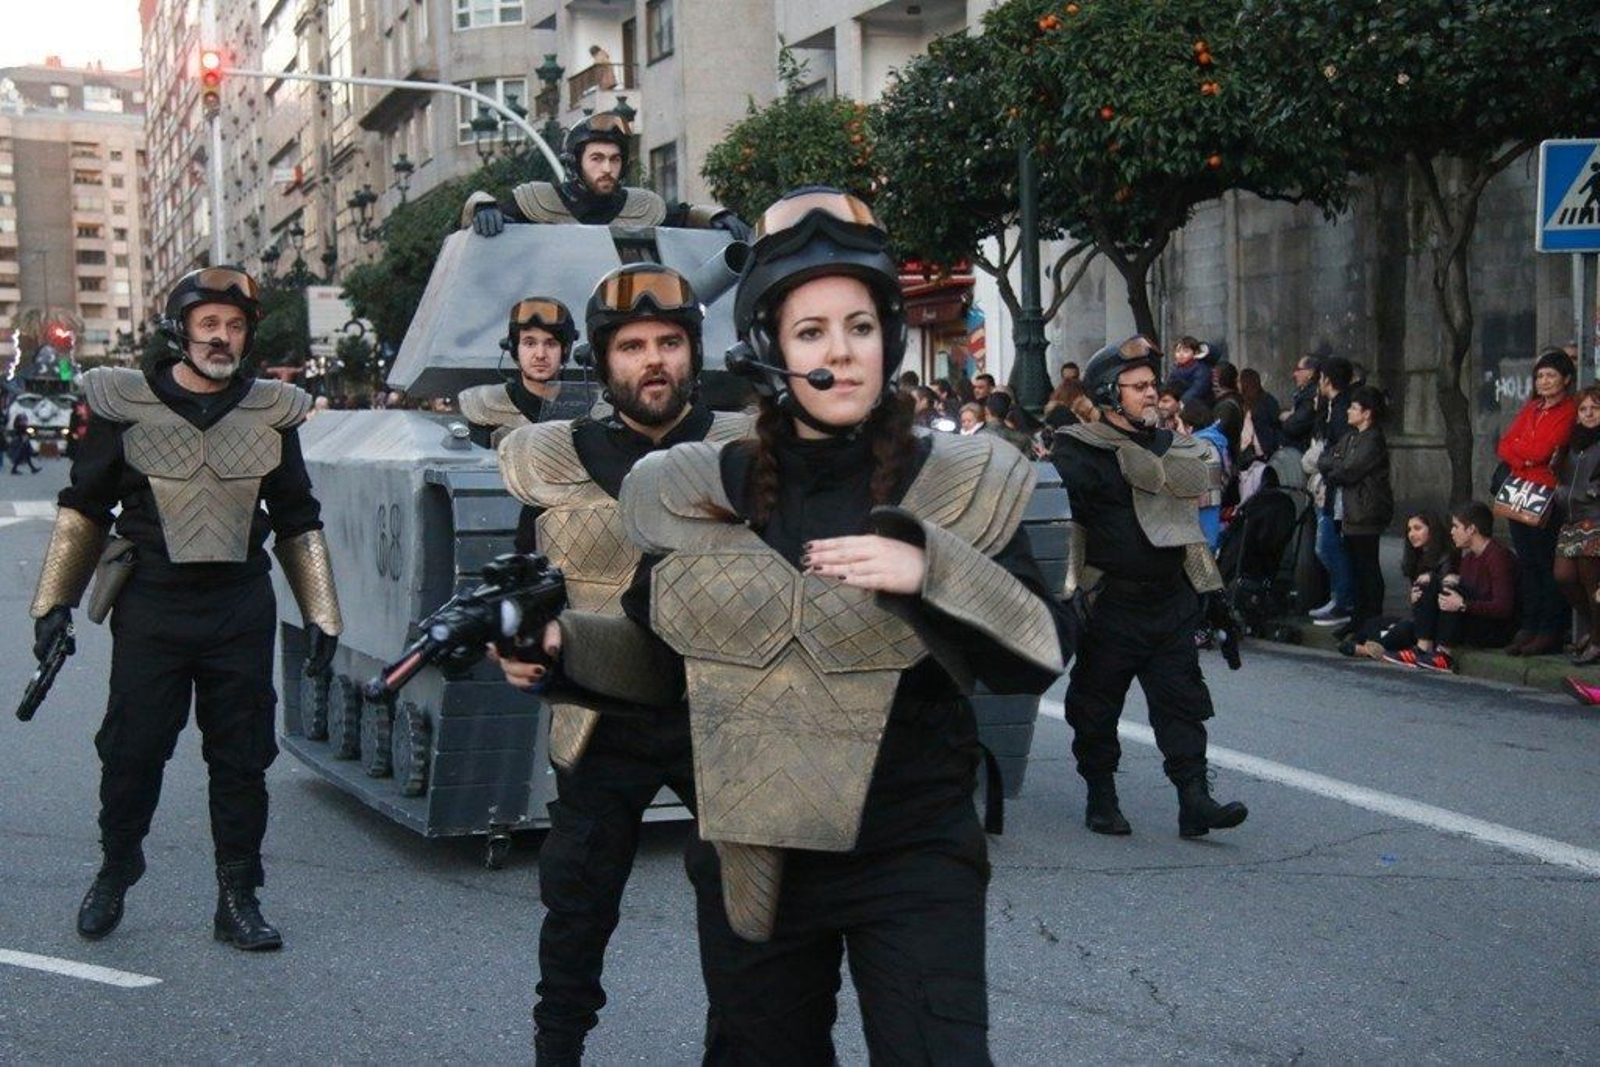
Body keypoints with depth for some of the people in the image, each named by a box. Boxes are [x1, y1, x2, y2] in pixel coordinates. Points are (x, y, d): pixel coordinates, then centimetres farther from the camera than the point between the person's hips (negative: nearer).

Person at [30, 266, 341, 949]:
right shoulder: (125, 406, -1)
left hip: (241, 615, 2)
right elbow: (84, 509, 6)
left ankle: (238, 899, 15)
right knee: (131, 752, 6)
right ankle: (115, 871, 30)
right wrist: (55, 602, 2)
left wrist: (319, 614, 9)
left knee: (242, 761, 5)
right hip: (150, 612, -1)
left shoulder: (271, 414, 5)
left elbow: (298, 523, 13)